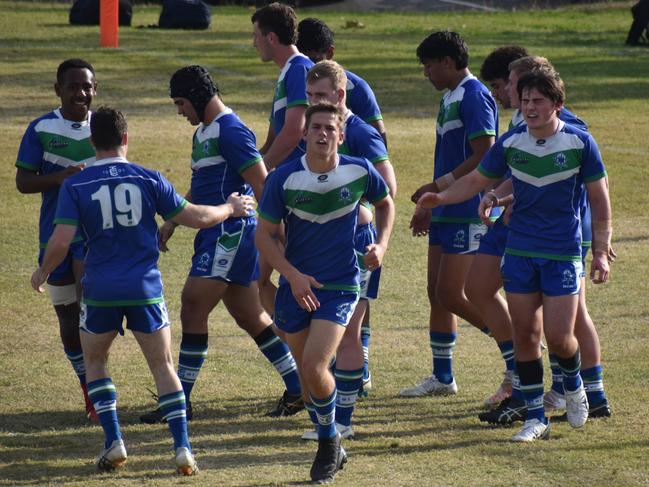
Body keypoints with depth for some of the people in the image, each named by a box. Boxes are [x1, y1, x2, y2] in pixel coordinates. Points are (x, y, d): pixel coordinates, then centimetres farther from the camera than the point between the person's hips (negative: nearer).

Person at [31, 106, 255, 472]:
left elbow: (61, 241, -10)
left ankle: (114, 443, 6)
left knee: (95, 362, 19)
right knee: (164, 367, 10)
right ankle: (183, 448, 1)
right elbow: (196, 217, 4)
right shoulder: (148, 179, -2)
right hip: (145, 288, 0)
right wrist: (231, 208, 23)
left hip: (100, 291, 0)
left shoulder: (75, 185, -4)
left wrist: (43, 272, 10)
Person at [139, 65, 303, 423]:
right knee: (250, 317, 13)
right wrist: (172, 223, 20)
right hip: (214, 233, 10)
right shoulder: (203, 132, 18)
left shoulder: (230, 131, -14)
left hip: (230, 233, -10)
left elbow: (261, 184, -17)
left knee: (192, 308, -9)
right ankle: (297, 390, 18)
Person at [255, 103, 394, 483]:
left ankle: (330, 441, 5)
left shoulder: (360, 171, -7)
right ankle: (330, 446, 31)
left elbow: (386, 203, 14)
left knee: (314, 367, -18)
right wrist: (293, 276, -15)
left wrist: (382, 244, -1)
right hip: (297, 285, 2)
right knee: (307, 372, 10)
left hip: (340, 287, -2)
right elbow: (265, 235, -3)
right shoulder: (284, 179, -9)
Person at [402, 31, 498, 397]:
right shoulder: (450, 98, 16)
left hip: (469, 214, -10)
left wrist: (438, 186, -20)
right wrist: (428, 205, 25)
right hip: (446, 213, 10)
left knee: (452, 295, -10)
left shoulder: (474, 96, -15)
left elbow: (483, 156, -21)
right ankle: (442, 378, 17)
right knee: (437, 294, 10)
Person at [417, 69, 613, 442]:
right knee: (525, 336, 2)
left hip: (564, 254, -3)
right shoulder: (511, 143, 0)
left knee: (559, 337, -8)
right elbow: (478, 180, 12)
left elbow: (600, 199, 0)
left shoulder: (580, 142, -7)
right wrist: (441, 197, -6)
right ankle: (536, 418, 11)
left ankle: (573, 384, 25)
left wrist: (601, 251, -3)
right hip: (520, 253, 3)